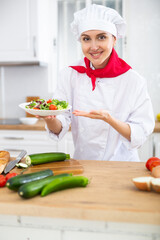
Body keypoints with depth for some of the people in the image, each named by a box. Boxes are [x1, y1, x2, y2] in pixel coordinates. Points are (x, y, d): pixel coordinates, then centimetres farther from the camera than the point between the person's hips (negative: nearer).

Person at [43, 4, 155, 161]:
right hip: (83, 165, 2)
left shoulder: (134, 81, -9)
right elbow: (58, 129, -6)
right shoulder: (69, 75, -3)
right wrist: (49, 118, -27)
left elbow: (139, 136, -10)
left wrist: (108, 118, -24)